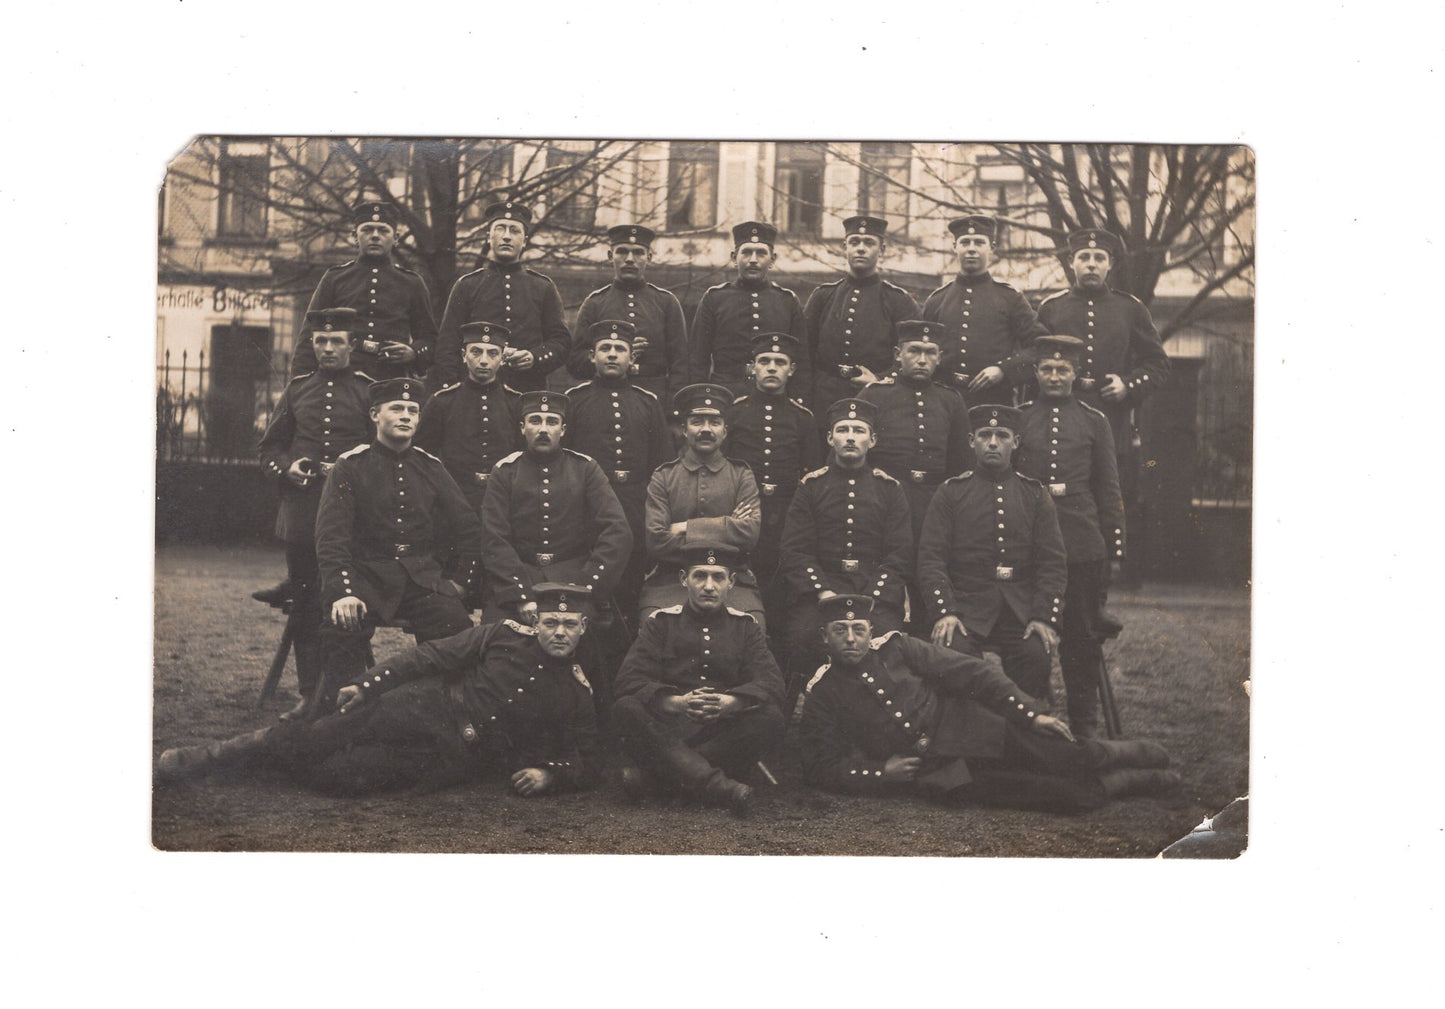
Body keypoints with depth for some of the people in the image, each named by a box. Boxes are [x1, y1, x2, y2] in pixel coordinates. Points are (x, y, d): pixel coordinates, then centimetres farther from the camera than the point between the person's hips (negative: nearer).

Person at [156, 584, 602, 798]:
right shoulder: (505, 636, 4)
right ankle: (203, 758, 3)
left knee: (340, 776, -19)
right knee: (313, 740, -12)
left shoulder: (576, 694, 5)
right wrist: (366, 683, -4)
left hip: (453, 759, -1)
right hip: (422, 709, 1)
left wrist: (548, 774, -13)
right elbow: (429, 656, 3)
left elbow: (589, 760, 8)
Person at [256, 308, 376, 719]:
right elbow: (269, 448, 17)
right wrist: (287, 466, -4)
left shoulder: (370, 390, 3)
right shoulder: (297, 389, 13)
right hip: (301, 516, 3)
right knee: (305, 607, 6)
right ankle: (309, 693, 14)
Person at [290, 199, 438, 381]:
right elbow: (309, 337, 10)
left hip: (393, 381, 1)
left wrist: (414, 353, -4)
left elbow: (430, 337, 18)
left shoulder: (411, 283, 14)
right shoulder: (334, 278, 12)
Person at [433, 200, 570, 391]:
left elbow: (561, 341, 10)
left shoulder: (544, 287, 12)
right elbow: (447, 346, 5)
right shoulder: (466, 286, 9)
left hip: (530, 395, 1)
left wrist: (535, 358, -10)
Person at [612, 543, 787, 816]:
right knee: (626, 709, -29)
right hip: (667, 731, -1)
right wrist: (677, 702, -24)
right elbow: (629, 680, -4)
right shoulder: (660, 621, 11)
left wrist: (729, 702, -24)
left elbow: (772, 684, -1)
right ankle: (718, 785, -43)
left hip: (725, 733, 1)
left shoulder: (745, 626, 15)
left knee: (770, 718, -29)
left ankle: (652, 775, -32)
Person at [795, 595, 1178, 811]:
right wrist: (881, 774, -11)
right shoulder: (820, 696, 1)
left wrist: (1030, 714, -6)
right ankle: (1130, 782, -1)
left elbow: (971, 672, 2)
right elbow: (821, 767, 2)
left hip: (966, 729, 2)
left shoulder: (896, 647, 4)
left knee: (1073, 759, -15)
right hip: (932, 773, -2)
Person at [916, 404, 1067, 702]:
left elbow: (1053, 562, 7)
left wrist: (1045, 617, -7)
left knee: (1037, 656, -27)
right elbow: (931, 558, 1)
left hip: (1022, 610, 1)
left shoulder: (1035, 495, 13)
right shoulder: (951, 493, 8)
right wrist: (943, 612, -14)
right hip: (966, 607, -1)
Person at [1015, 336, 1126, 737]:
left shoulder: (1094, 421, 8)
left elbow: (1108, 488, 10)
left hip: (1082, 543, 0)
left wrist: (1114, 546, 5)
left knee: (1083, 634, 5)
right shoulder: (1017, 418, 6)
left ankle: (1085, 723, 14)